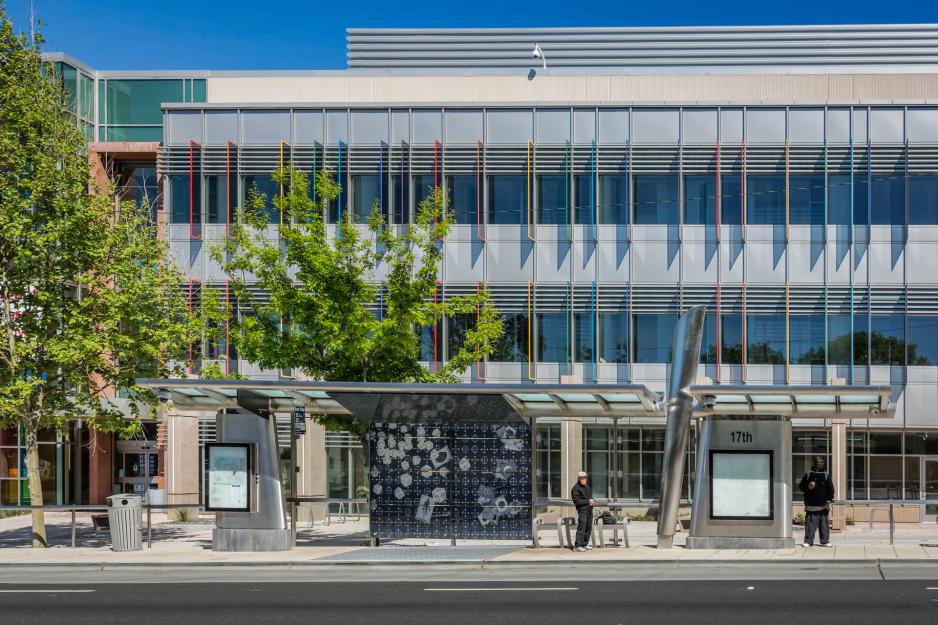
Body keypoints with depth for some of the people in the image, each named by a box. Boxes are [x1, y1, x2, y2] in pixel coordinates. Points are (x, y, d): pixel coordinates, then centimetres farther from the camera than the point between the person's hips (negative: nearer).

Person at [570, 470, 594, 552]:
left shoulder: (588, 487, 18)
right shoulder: (575, 488, -9)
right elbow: (576, 501, -16)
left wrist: (593, 501, 4)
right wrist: (588, 501, -17)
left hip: (589, 510, 8)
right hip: (582, 510, -8)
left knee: (588, 528, 12)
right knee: (581, 528, -15)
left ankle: (585, 544, 23)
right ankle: (577, 546, -16)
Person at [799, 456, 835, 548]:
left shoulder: (826, 475, 9)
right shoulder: (808, 474, 7)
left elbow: (830, 489, 8)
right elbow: (801, 486, 11)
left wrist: (829, 500, -1)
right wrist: (808, 487, -9)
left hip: (823, 505, 1)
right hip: (811, 505, -1)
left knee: (824, 524, 2)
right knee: (810, 524, -3)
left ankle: (825, 541, 9)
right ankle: (808, 541, 3)